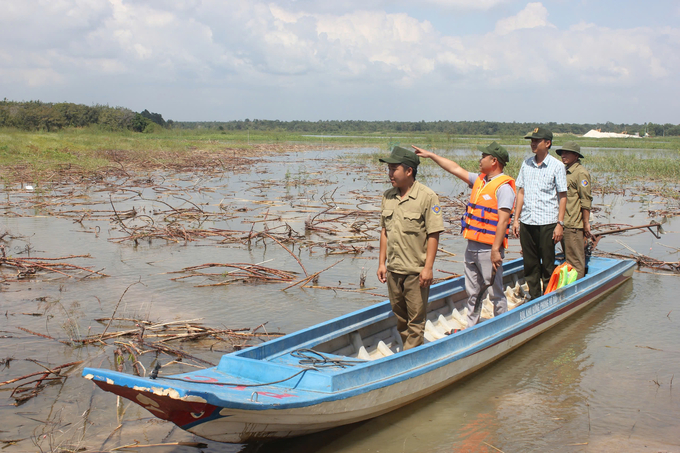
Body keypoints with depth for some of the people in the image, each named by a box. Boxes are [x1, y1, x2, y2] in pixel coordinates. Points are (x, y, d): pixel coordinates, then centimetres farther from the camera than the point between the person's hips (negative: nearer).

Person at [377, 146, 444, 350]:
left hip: (416, 270, -6)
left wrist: (428, 267, -14)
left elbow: (433, 235, -11)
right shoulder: (388, 196, 6)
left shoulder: (427, 197, -11)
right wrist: (382, 262, 10)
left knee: (416, 319, 3)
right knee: (400, 317, 16)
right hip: (393, 269, 6)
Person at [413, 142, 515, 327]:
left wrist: (495, 250, -24)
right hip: (472, 247, 9)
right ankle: (472, 328, 21)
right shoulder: (479, 180, 14)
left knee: (495, 293, 0)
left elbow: (503, 220, -19)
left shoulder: (503, 186, -13)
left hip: (489, 249, -9)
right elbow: (456, 169, 24)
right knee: (472, 292, 13)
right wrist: (431, 155, 25)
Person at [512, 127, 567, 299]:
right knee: (530, 264, 10)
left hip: (547, 222, -4)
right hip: (526, 222, 4)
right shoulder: (526, 164, 9)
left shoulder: (557, 166, -3)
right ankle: (533, 299, 20)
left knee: (547, 264, 2)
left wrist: (560, 224, -8)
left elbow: (562, 196, -2)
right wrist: (516, 219, 8)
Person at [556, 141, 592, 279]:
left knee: (575, 260, -5)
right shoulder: (565, 171, 18)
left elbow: (586, 200, -14)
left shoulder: (581, 172, -11)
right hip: (564, 223, 10)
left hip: (574, 225, -10)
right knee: (568, 258, 15)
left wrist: (586, 223, -15)